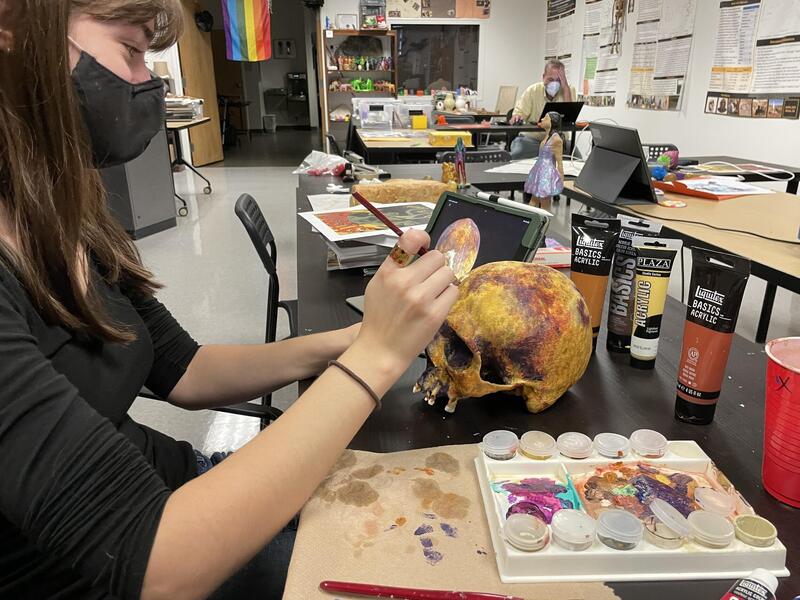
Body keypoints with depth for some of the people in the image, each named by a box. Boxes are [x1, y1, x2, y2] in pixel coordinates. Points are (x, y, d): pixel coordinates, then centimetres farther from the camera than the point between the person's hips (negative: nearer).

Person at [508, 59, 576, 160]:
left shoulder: (569, 91, -1)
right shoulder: (533, 90, 1)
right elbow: (519, 113, -3)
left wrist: (565, 87, -18)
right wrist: (517, 117, -29)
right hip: (531, 138, -1)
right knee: (517, 152, -33)